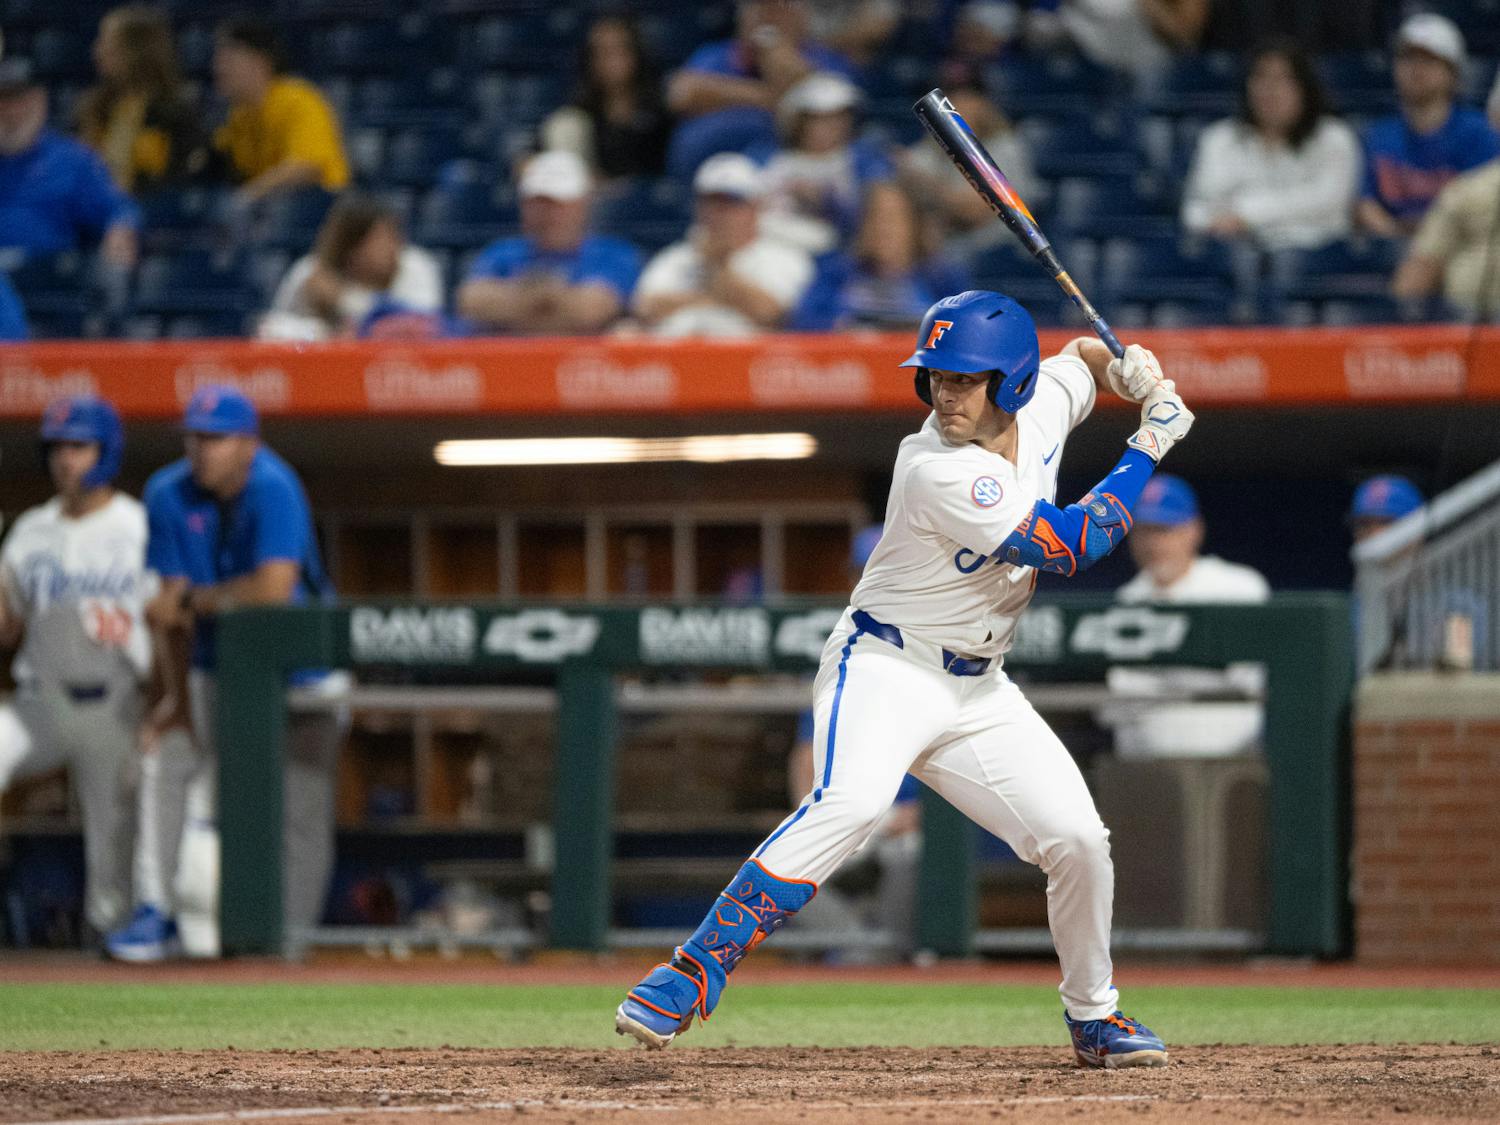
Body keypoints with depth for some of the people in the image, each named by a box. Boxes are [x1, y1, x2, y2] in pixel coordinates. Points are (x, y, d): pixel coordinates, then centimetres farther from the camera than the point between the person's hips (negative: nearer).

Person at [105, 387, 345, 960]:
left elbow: (274, 589, -31)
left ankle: (292, 932, 1)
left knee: (300, 810, -6)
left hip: (300, 669, -5)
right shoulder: (168, 495, -8)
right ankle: (158, 911, -1)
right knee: (167, 767, -6)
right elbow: (168, 606, -7)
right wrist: (175, 698, -12)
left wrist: (193, 600, -19)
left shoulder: (273, 490, -22)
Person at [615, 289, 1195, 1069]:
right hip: (887, 666, -7)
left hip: (979, 691, 7)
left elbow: (1084, 355, 22)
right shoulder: (940, 472, -25)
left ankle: (1092, 1017, 24)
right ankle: (689, 980, -35)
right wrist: (1149, 449, -15)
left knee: (1078, 839, 0)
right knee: (851, 801, -34)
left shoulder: (1043, 405, -2)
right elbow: (1069, 548, -23)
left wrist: (1133, 372, -1)